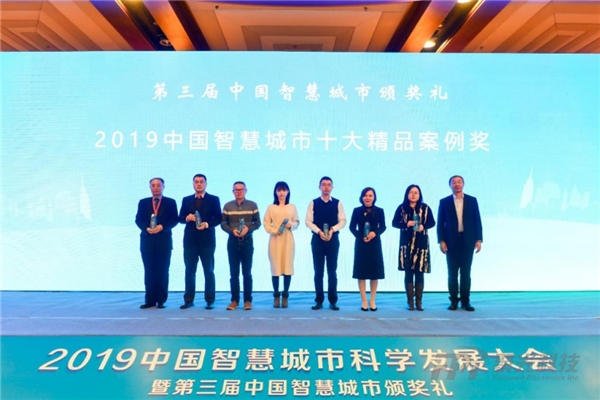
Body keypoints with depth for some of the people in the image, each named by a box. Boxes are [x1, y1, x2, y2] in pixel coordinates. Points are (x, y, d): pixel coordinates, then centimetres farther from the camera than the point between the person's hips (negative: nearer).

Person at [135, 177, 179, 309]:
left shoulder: (170, 202, 6)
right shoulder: (143, 202, 12)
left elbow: (174, 220, -2)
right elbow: (138, 219, 5)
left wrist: (162, 227, -17)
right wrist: (146, 228, -14)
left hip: (164, 241, -2)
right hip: (147, 241, 2)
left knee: (162, 271, 1)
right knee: (149, 272, 4)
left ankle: (161, 300, 8)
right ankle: (150, 300, 10)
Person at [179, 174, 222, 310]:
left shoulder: (214, 199, 4)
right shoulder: (186, 200, 13)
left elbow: (218, 218, -2)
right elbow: (180, 218, 9)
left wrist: (207, 224, -18)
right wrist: (187, 218, -12)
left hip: (207, 240, -2)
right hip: (190, 240, 3)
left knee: (209, 271, 2)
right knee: (189, 270, 5)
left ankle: (210, 300, 9)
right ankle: (188, 300, 13)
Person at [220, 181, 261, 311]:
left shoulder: (252, 205, 2)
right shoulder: (227, 206, 5)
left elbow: (257, 222, 1)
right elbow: (223, 223, 3)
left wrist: (248, 228, -16)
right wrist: (232, 230, -15)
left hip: (247, 241, -1)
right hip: (232, 242, 1)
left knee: (247, 273, 2)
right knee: (233, 273, 4)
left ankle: (247, 300, 9)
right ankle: (234, 300, 12)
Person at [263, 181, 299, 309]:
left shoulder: (292, 207, 8)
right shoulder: (271, 207, 4)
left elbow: (297, 222, 10)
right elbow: (266, 223, 2)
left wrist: (291, 225, -11)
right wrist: (274, 230, -13)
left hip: (288, 239, 1)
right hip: (275, 239, -1)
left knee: (288, 267, -1)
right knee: (275, 267, -1)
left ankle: (285, 295, 10)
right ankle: (276, 295, 10)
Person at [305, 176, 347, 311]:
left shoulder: (337, 203, 5)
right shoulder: (314, 203, 4)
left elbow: (343, 221, 1)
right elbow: (308, 221, -1)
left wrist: (332, 230, -15)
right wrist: (319, 231, -15)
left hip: (333, 239, 0)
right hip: (317, 239, 0)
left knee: (332, 271, 4)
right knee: (318, 271, 3)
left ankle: (333, 301, 11)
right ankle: (319, 301, 11)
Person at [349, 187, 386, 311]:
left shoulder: (379, 211, 2)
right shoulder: (357, 211, 0)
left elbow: (383, 227, 0)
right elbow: (352, 227, -2)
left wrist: (375, 233, -19)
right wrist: (361, 237, -16)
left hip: (375, 244, 1)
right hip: (361, 244, -1)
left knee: (374, 272, 5)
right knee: (362, 272, 2)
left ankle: (372, 301, 18)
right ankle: (364, 301, 11)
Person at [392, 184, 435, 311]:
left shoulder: (425, 208, 5)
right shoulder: (401, 208, 4)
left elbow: (432, 222, 5)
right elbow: (394, 223, 2)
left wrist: (423, 226, -15)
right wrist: (406, 224, -15)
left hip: (421, 244, 0)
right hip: (406, 244, 0)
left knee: (420, 272, 1)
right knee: (408, 272, 0)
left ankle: (419, 301, 9)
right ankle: (410, 301, 7)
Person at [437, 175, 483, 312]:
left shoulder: (472, 200, 6)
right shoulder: (444, 202, 4)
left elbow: (477, 221, 5)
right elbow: (440, 223, 2)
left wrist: (479, 239, -3)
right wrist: (441, 241, -6)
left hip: (468, 241, 1)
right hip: (451, 241, -1)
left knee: (466, 272, 4)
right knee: (452, 273, 3)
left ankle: (466, 301, 12)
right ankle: (454, 301, 11)